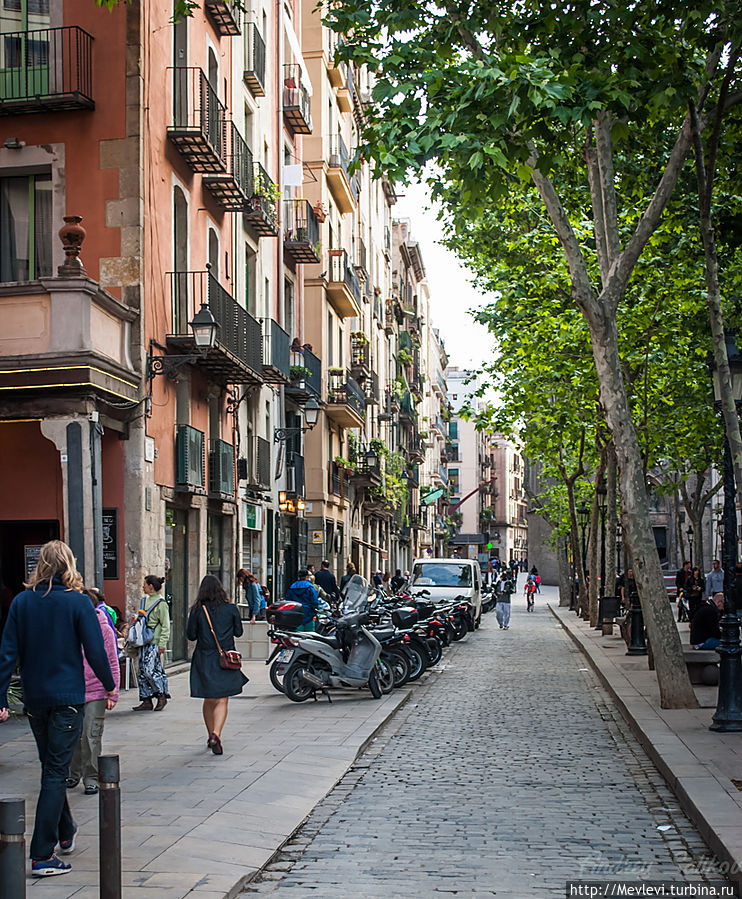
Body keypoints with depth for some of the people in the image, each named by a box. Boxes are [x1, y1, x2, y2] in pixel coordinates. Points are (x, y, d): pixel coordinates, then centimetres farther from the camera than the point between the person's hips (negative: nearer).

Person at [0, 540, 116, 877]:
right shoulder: (78, 602, -10)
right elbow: (95, 651, -10)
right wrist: (109, 685, 5)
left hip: (34, 698, 4)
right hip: (67, 698, -4)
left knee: (51, 767, 20)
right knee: (56, 772, -2)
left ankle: (65, 834, 34)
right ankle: (42, 856, -6)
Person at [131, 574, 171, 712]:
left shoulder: (161, 603, -8)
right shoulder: (146, 600, 16)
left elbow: (165, 625, -10)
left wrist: (162, 643, -16)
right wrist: (137, 620, 9)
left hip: (154, 642, -9)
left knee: (150, 670, -14)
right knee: (142, 672, 6)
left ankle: (162, 696, 2)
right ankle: (146, 701, 10)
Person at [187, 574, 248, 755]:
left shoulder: (197, 610, -5)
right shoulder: (231, 609, -4)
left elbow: (190, 635, -2)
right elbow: (238, 632, 5)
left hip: (204, 659, 1)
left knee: (209, 700, 16)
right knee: (222, 701, -2)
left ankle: (212, 736, 25)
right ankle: (216, 734, -22)